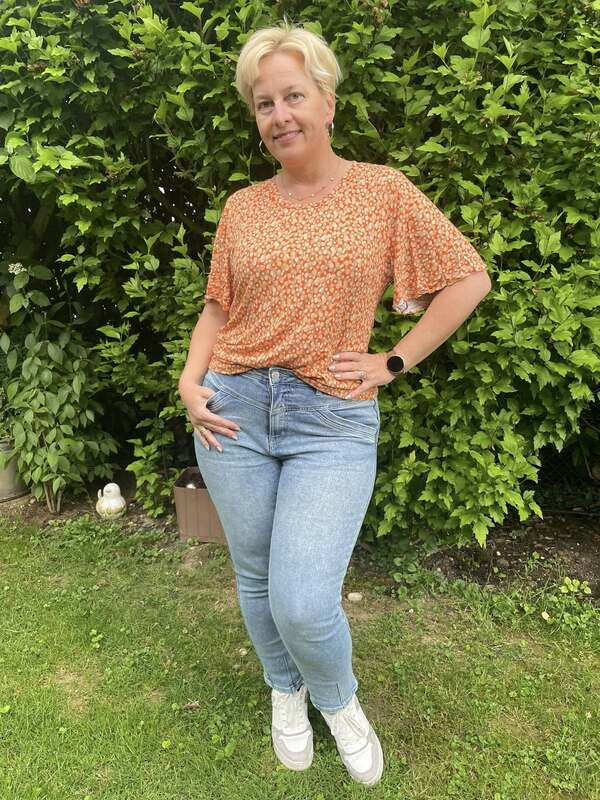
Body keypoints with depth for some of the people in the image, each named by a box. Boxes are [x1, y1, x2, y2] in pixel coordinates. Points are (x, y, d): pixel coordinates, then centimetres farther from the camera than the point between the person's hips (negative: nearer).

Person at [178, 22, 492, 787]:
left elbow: (469, 278, 2)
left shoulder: (382, 190, 0)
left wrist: (395, 361, -3)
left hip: (333, 422, -3)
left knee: (304, 605, -11)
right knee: (256, 579, 14)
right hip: (234, 412, 3)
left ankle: (339, 700, 26)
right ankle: (285, 693, 44)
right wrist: (190, 381, 0)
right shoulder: (242, 208, 7)